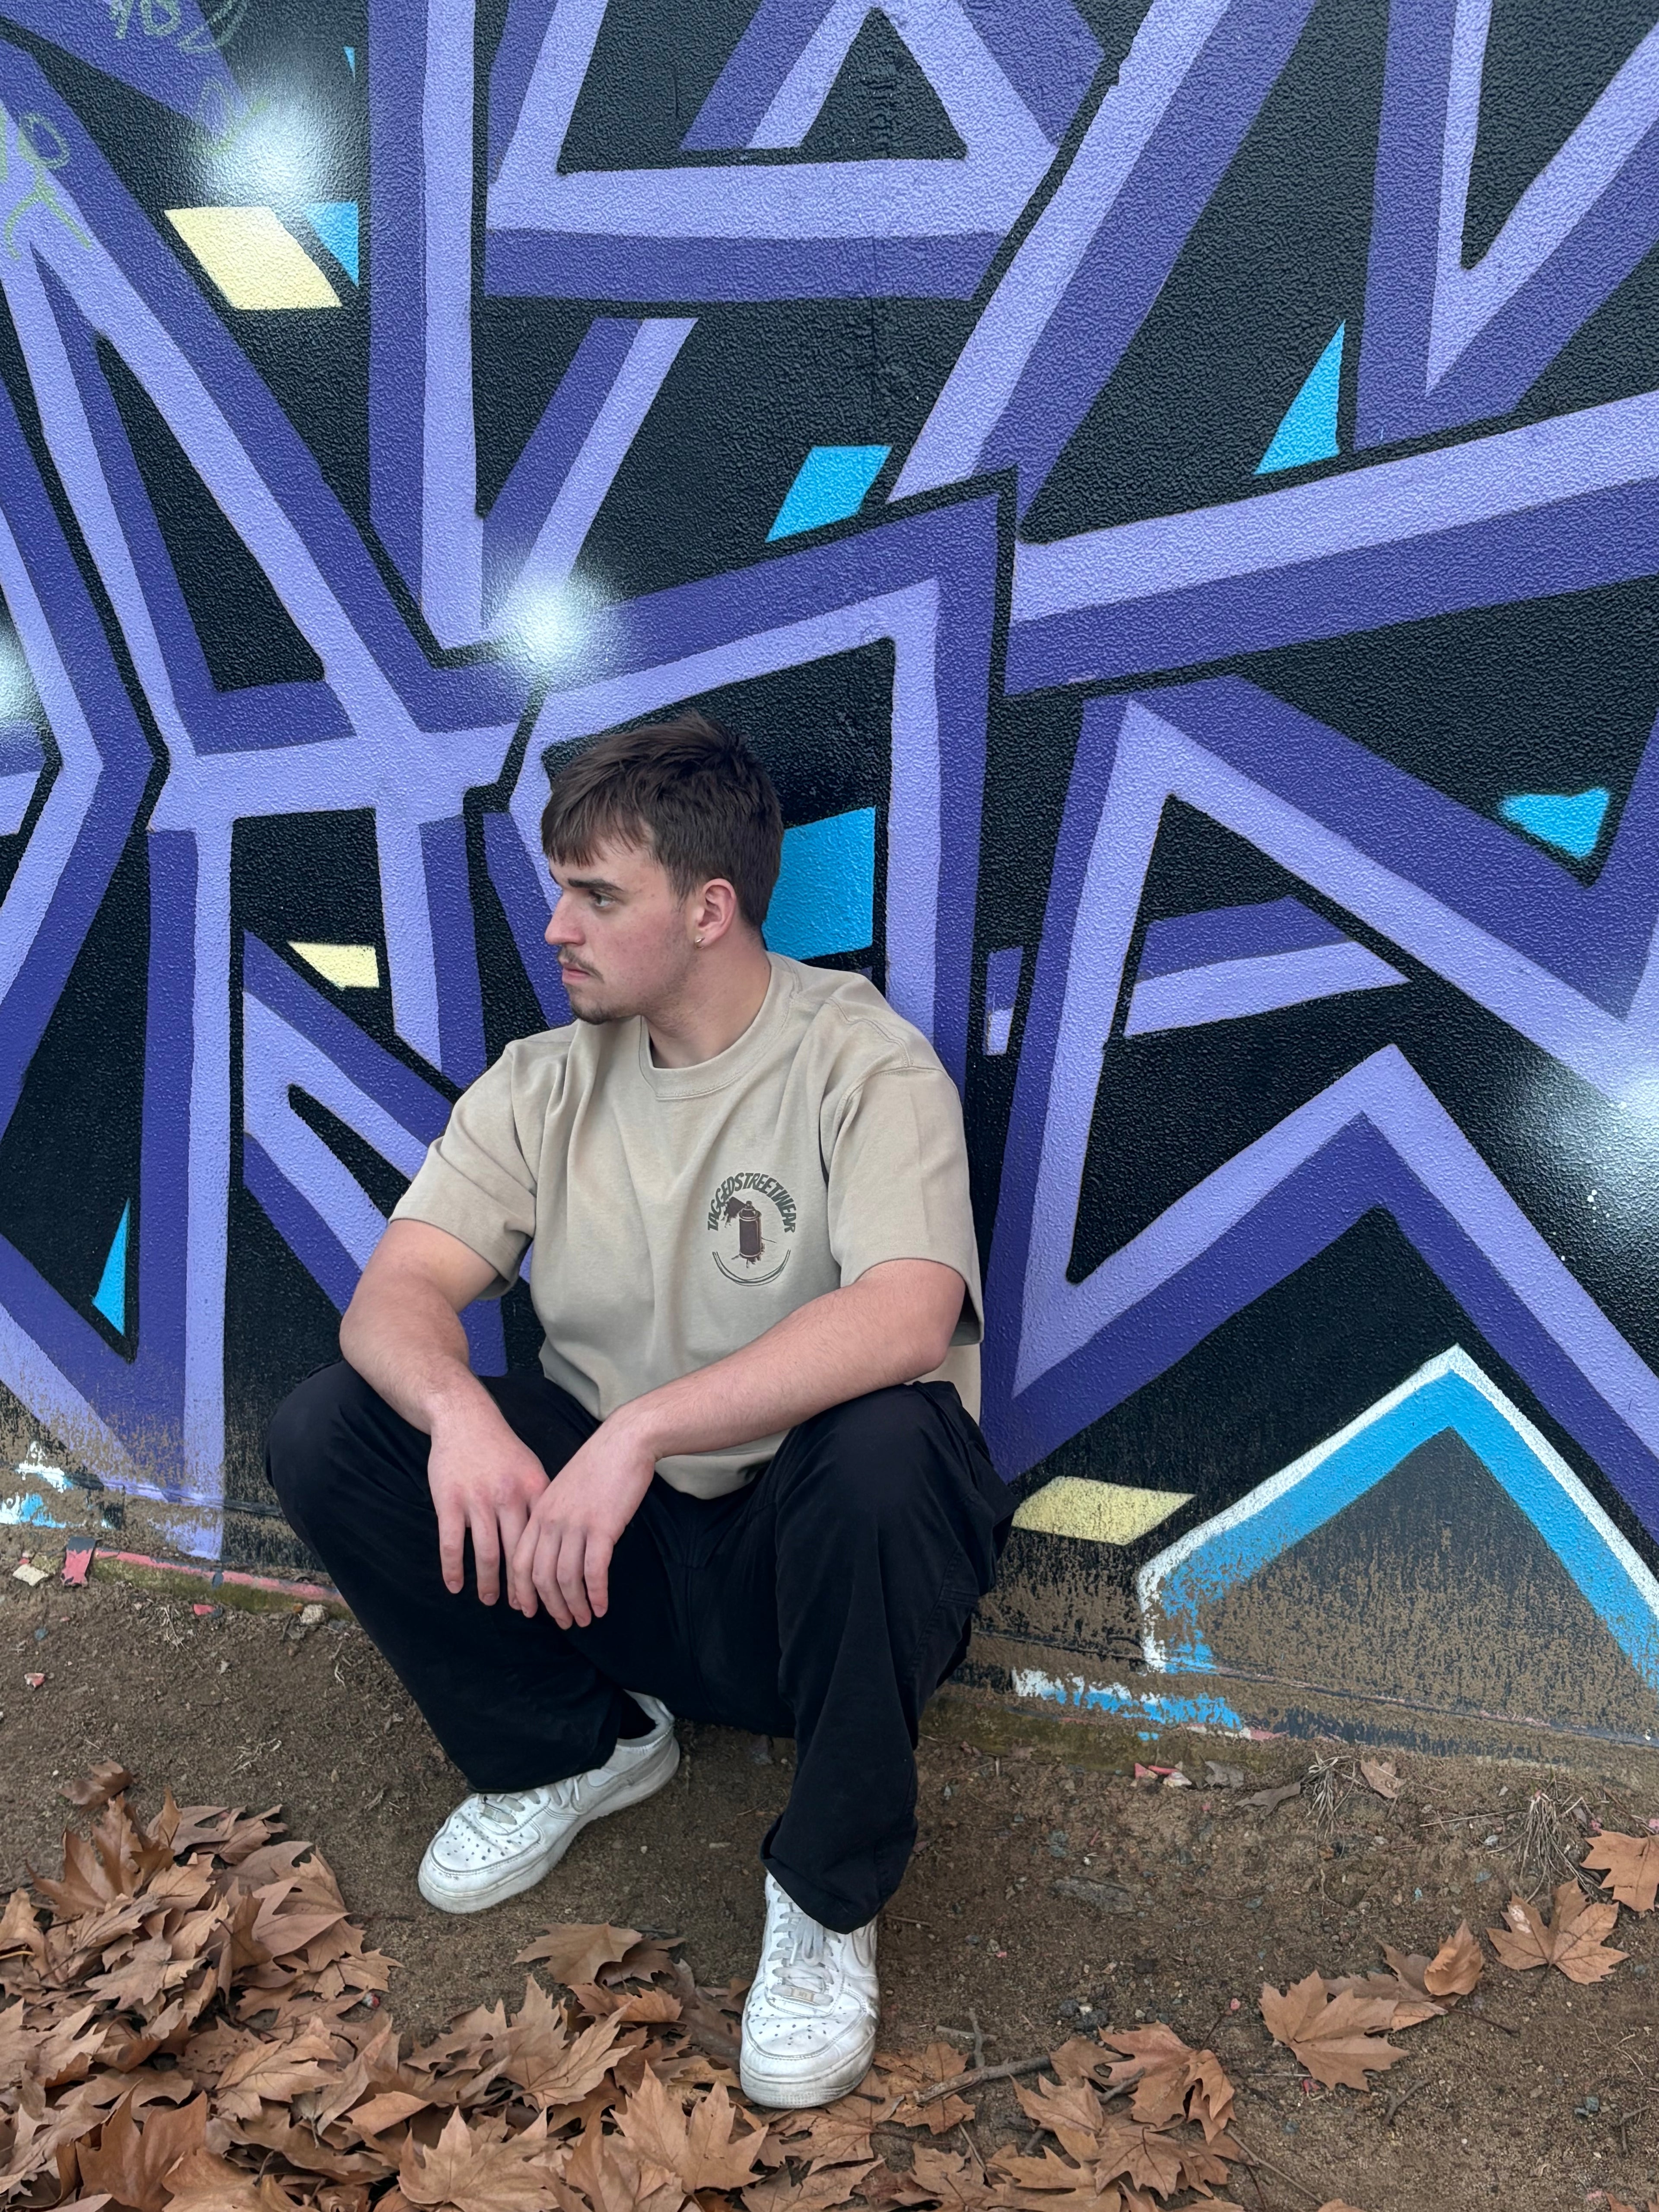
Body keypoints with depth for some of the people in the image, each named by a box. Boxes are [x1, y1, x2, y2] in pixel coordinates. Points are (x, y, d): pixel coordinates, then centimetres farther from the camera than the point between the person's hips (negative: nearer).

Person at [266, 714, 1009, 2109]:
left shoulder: (862, 1063, -14)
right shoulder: (544, 1085, 2)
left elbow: (908, 1316, -31)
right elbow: (395, 1292, -8)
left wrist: (640, 1432, -39)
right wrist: (460, 1412, -31)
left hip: (815, 1562, -4)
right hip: (616, 1546, 5)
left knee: (890, 1443, -38)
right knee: (326, 1434, -12)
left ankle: (828, 1899, -12)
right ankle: (578, 1747, 10)